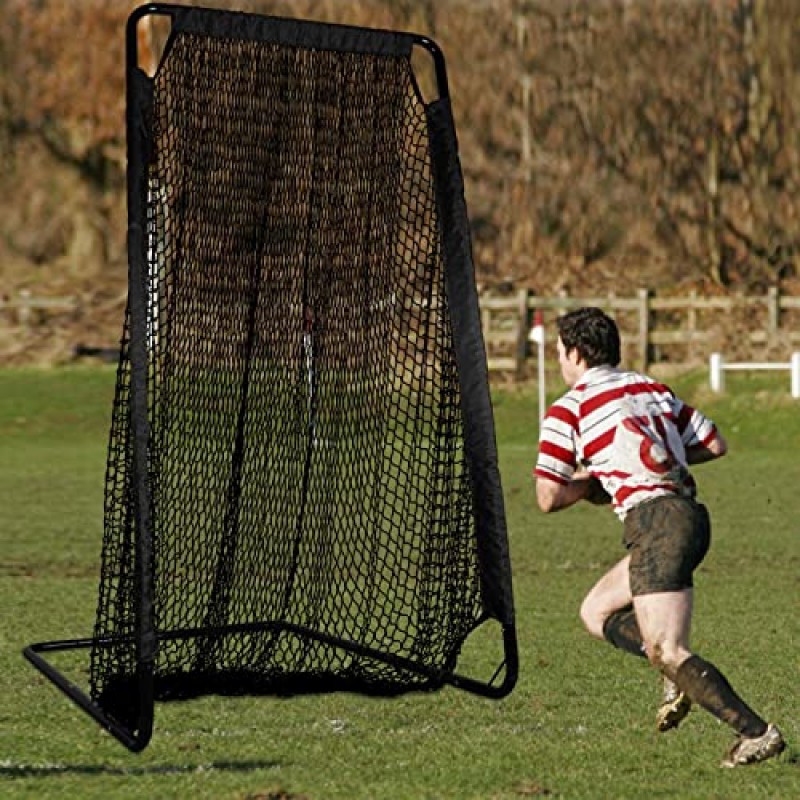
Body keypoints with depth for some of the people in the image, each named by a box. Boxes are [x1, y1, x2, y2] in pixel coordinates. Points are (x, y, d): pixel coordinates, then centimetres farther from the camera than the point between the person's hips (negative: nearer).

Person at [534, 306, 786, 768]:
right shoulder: (653, 388, 19)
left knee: (667, 652, -13)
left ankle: (756, 733, -21)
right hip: (690, 515, 9)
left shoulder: (568, 410, 0)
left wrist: (590, 483, 16)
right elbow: (716, 445, 18)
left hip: (656, 520, -9)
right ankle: (680, 677, 5)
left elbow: (549, 498, -4)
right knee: (597, 612, 21)